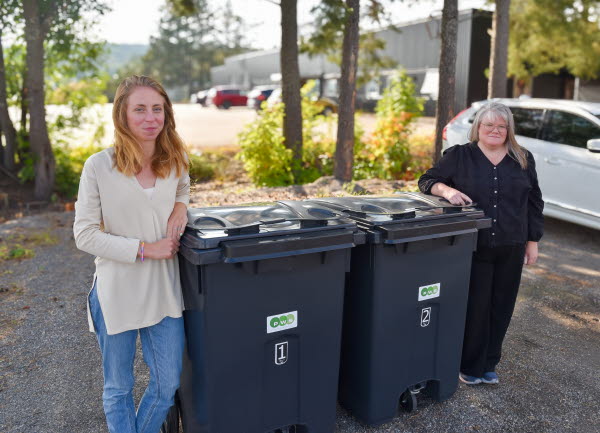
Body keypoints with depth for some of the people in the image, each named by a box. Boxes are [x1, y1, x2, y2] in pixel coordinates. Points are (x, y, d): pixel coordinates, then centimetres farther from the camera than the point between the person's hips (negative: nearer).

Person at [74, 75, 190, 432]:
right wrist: (145, 248, -19)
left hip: (164, 292, 3)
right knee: (119, 389, 16)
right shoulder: (99, 166, -13)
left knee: (168, 386, 14)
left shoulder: (175, 158, -2)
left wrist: (180, 207, -2)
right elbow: (85, 235, -11)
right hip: (117, 294, -3)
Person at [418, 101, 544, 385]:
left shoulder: (523, 160, 9)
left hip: (511, 249, 3)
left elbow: (534, 202, 12)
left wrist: (533, 240, 8)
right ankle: (469, 366, 19)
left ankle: (489, 365, 26)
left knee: (501, 308, 9)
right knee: (474, 307, 2)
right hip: (473, 247, -3)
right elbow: (427, 180, 0)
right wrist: (447, 190, -22)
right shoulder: (459, 156, 0)